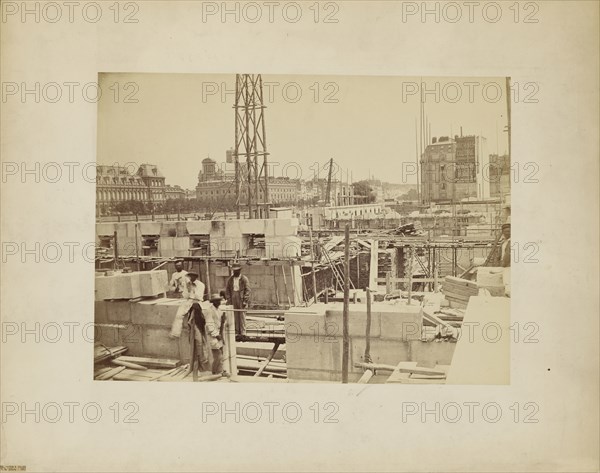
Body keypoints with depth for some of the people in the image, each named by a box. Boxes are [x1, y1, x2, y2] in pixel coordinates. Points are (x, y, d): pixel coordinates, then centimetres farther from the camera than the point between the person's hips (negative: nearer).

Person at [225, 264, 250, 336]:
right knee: (235, 316, 5)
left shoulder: (244, 279, -2)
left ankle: (243, 332, 4)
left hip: (241, 299, -3)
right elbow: (227, 289, 11)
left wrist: (245, 301, -10)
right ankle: (236, 332, 11)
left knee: (242, 316, -3)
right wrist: (229, 299, 2)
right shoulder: (230, 279, 9)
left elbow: (247, 290, -4)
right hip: (233, 299, 3)